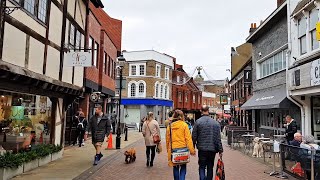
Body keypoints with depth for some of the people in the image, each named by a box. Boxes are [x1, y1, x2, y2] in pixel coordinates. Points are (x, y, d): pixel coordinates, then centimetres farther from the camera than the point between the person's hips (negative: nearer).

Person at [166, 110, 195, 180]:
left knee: (175, 168, 16)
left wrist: (168, 149, 21)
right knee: (183, 168, 7)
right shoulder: (184, 125, -6)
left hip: (173, 150, 3)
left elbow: (167, 139, 10)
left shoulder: (170, 126, 3)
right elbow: (188, 138, -9)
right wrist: (191, 150, -5)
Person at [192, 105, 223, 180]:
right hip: (212, 149, 2)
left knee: (202, 167, 7)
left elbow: (194, 136, -5)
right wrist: (220, 150, 6)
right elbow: (218, 138, 1)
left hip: (202, 149, -2)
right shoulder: (215, 123, 1)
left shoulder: (198, 122, -6)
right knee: (210, 167, 14)